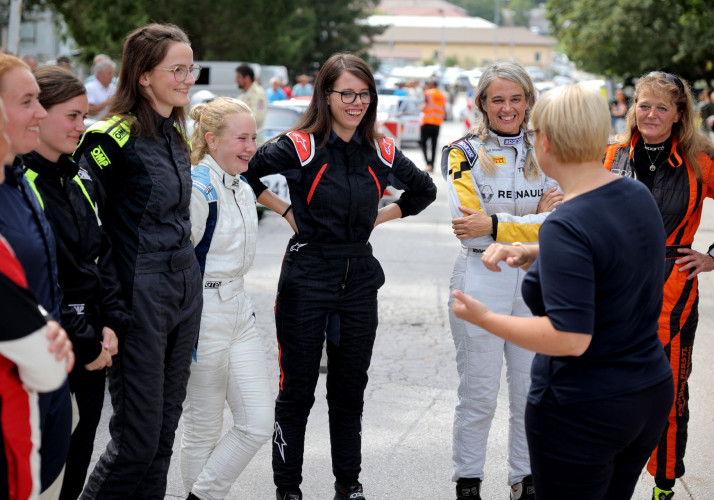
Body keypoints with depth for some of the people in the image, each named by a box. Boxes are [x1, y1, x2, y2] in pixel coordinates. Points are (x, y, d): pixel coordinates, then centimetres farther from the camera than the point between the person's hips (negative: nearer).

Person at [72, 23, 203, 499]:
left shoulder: (176, 135, 12)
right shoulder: (114, 138, -14)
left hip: (186, 289, 8)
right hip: (141, 294, -8)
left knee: (165, 429, 12)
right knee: (138, 437, -3)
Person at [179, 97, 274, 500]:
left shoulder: (244, 191, 12)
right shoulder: (195, 191, -16)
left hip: (239, 309, 8)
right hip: (202, 314, -8)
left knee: (260, 422, 3)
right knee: (204, 431, 3)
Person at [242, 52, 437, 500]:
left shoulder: (381, 152, 4)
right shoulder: (300, 147, -9)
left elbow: (424, 190, 19)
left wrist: (379, 217, 9)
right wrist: (285, 211, -4)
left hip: (360, 280, 4)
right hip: (307, 276, -4)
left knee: (350, 391, 12)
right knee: (297, 391, 3)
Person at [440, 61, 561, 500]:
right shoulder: (464, 153, -2)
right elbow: (467, 225, -15)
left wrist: (494, 224, -15)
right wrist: (535, 219, -12)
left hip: (536, 281, 3)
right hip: (481, 280, -3)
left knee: (533, 392, 11)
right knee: (479, 394, 4)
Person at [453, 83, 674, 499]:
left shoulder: (566, 226, -25)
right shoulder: (639, 195, 1)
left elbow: (571, 337, -29)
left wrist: (484, 318, -21)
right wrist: (529, 254, 6)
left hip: (580, 413, -8)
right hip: (651, 395, 8)